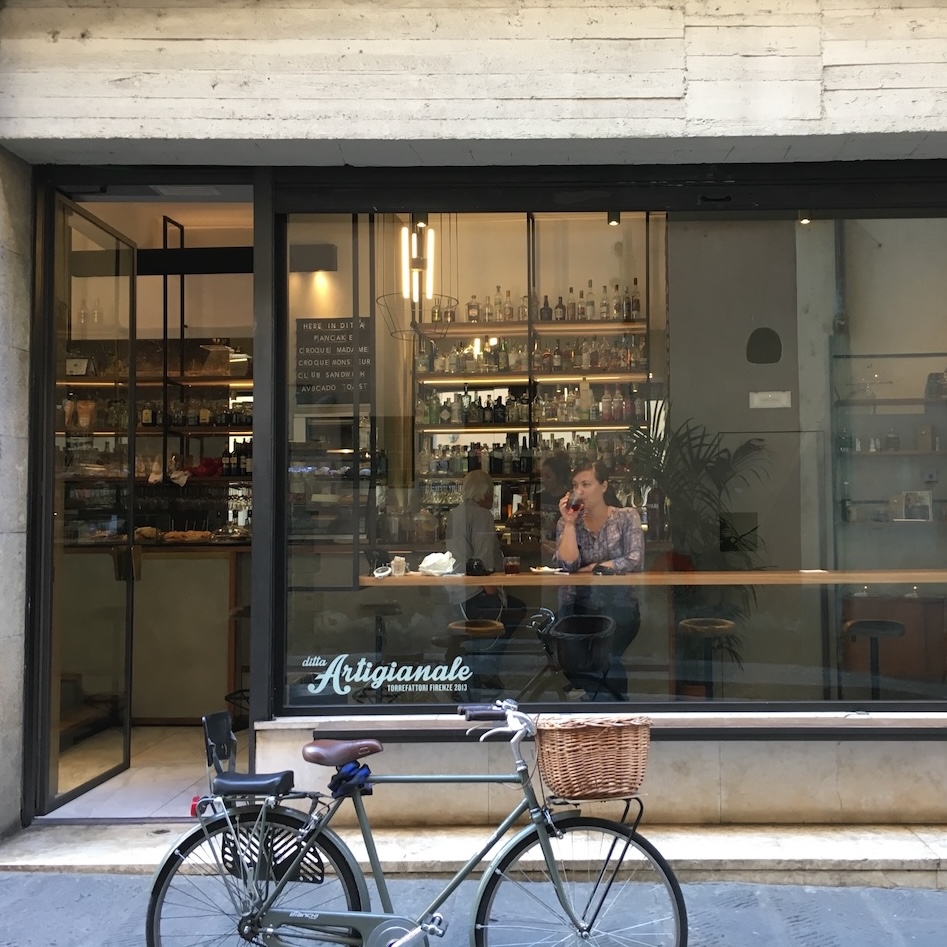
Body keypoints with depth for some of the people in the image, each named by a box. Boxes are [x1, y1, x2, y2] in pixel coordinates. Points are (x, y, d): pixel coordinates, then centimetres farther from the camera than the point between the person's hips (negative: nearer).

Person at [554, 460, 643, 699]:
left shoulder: (626, 516, 2)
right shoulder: (567, 523, 7)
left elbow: (634, 561, -11)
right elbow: (568, 565, -8)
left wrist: (590, 569, -8)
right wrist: (569, 523, -10)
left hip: (619, 606, -2)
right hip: (580, 607, 2)